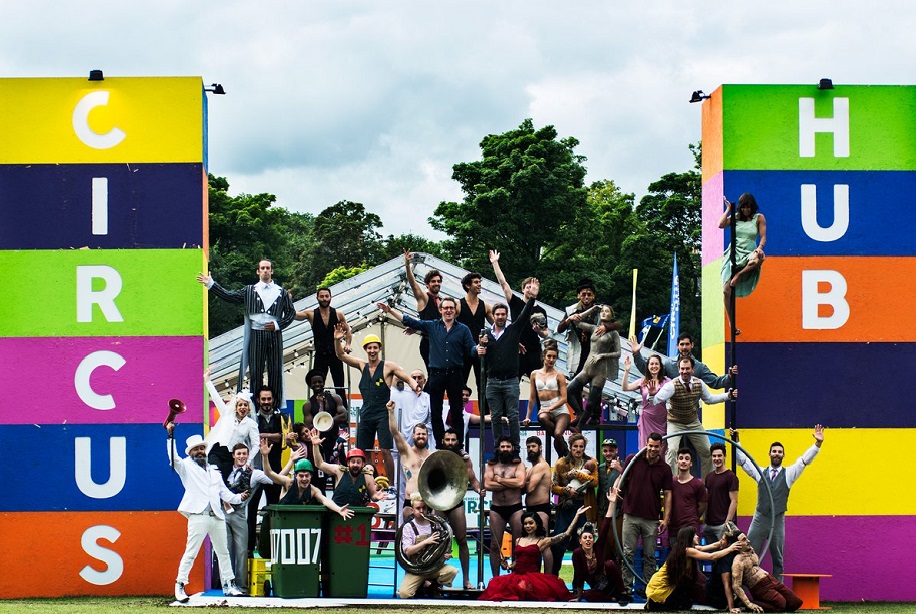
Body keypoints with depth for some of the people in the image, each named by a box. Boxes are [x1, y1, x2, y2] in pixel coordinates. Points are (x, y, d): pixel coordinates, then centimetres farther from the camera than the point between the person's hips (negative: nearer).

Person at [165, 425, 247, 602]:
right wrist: (170, 436, -19)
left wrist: (239, 497, 4)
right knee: (191, 552, -9)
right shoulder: (186, 467, 8)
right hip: (198, 515, -6)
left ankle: (229, 585, 19)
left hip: (217, 517, 6)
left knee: (223, 552, 11)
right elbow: (173, 458, -11)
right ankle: (180, 586, -6)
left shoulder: (214, 471, 24)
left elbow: (225, 493, 22)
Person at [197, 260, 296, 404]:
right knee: (255, 372, 0)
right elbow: (229, 296, 6)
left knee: (275, 371, 1)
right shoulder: (250, 291, 8)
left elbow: (291, 313, 11)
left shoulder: (281, 292, 9)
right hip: (256, 334, 0)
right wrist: (210, 284, 1)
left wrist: (278, 325, -3)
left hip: (274, 334, 0)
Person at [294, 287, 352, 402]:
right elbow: (294, 315, -14)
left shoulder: (338, 315, 1)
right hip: (320, 356, 0)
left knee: (340, 388, 4)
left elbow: (348, 331, 11)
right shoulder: (311, 314, -2)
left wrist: (348, 344, -5)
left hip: (335, 355, 0)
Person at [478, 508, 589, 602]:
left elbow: (566, 534, -1)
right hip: (517, 576, 4)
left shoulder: (542, 541, 5)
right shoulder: (518, 541, 19)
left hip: (532, 577, -4)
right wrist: (508, 566, 6)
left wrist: (577, 516, -2)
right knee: (496, 587, -22)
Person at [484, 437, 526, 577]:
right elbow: (487, 485, -9)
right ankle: (495, 578, 10)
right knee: (495, 545, 4)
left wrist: (499, 479, -9)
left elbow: (520, 483, -15)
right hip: (496, 509, 2)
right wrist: (511, 484, -10)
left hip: (515, 508, -2)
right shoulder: (491, 466, 7)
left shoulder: (518, 465, 3)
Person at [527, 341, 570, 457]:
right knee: (542, 418, -36)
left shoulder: (559, 375, 3)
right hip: (544, 410, 2)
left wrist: (550, 408, -16)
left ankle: (562, 457, 1)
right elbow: (532, 398, 15)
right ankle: (564, 447, -12)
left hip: (560, 410, -2)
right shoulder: (535, 374, 11)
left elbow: (564, 398, -4)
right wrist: (528, 416, 12)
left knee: (557, 434, -30)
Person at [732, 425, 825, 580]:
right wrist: (736, 442, -2)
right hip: (759, 519, 0)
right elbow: (743, 460, 8)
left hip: (778, 521, 0)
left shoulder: (789, 474, 5)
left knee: (778, 559, 6)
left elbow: (805, 459, -4)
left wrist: (818, 443, -15)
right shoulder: (760, 473, 9)